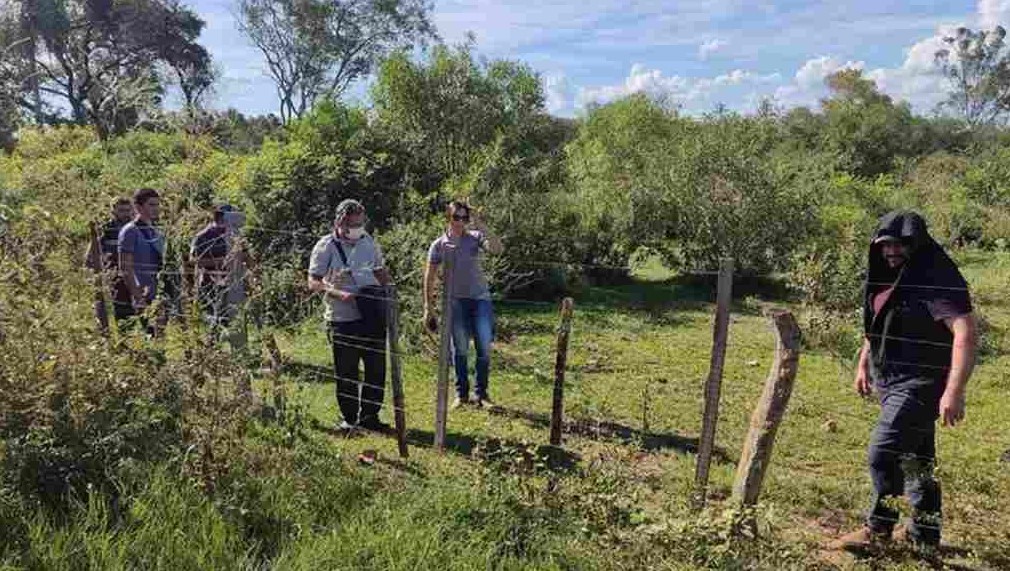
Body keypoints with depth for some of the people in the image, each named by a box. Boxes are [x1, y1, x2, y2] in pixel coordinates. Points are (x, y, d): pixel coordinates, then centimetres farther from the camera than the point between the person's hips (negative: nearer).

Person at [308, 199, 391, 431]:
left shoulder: (369, 242, 11)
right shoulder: (326, 246, -4)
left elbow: (381, 272, 23)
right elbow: (313, 282, -8)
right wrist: (338, 293, -23)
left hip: (372, 318, 5)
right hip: (342, 319, -4)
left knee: (377, 369, 8)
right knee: (346, 373, 4)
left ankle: (369, 416, 23)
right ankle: (349, 418, 20)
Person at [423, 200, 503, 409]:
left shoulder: (475, 237, 1)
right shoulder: (439, 245, 1)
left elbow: (497, 249, -17)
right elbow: (430, 277, 4)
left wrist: (480, 226, -19)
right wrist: (428, 308, 1)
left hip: (480, 298, 0)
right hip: (456, 300, 0)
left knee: (485, 348, 0)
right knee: (460, 349, 6)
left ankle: (481, 393, 15)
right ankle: (461, 393, 19)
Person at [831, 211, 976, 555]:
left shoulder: (937, 280, -18)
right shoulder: (890, 277, 9)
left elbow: (965, 333, -26)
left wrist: (954, 391, -32)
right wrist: (864, 363, 23)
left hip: (919, 384, -9)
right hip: (892, 381, 9)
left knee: (883, 454, -9)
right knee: (916, 458, 17)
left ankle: (878, 530, 9)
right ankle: (925, 536, 30)